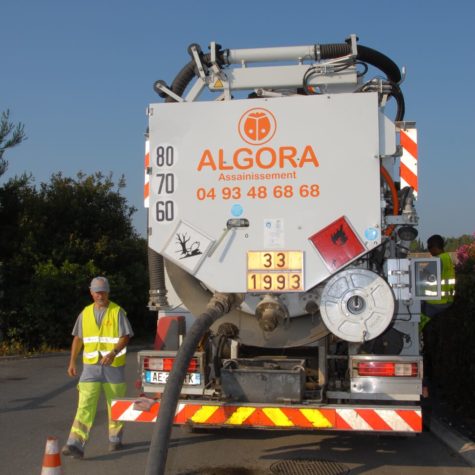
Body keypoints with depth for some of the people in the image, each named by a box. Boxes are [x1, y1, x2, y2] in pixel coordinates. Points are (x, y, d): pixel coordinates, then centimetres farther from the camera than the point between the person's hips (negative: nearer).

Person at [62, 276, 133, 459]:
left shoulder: (118, 312, -3)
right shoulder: (85, 313, 7)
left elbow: (126, 337, -8)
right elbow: (78, 338, 13)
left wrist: (114, 352, -24)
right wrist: (72, 362, 7)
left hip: (114, 366, -2)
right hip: (91, 366, 2)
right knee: (85, 405, -9)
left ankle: (115, 439, 28)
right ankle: (76, 445, -15)